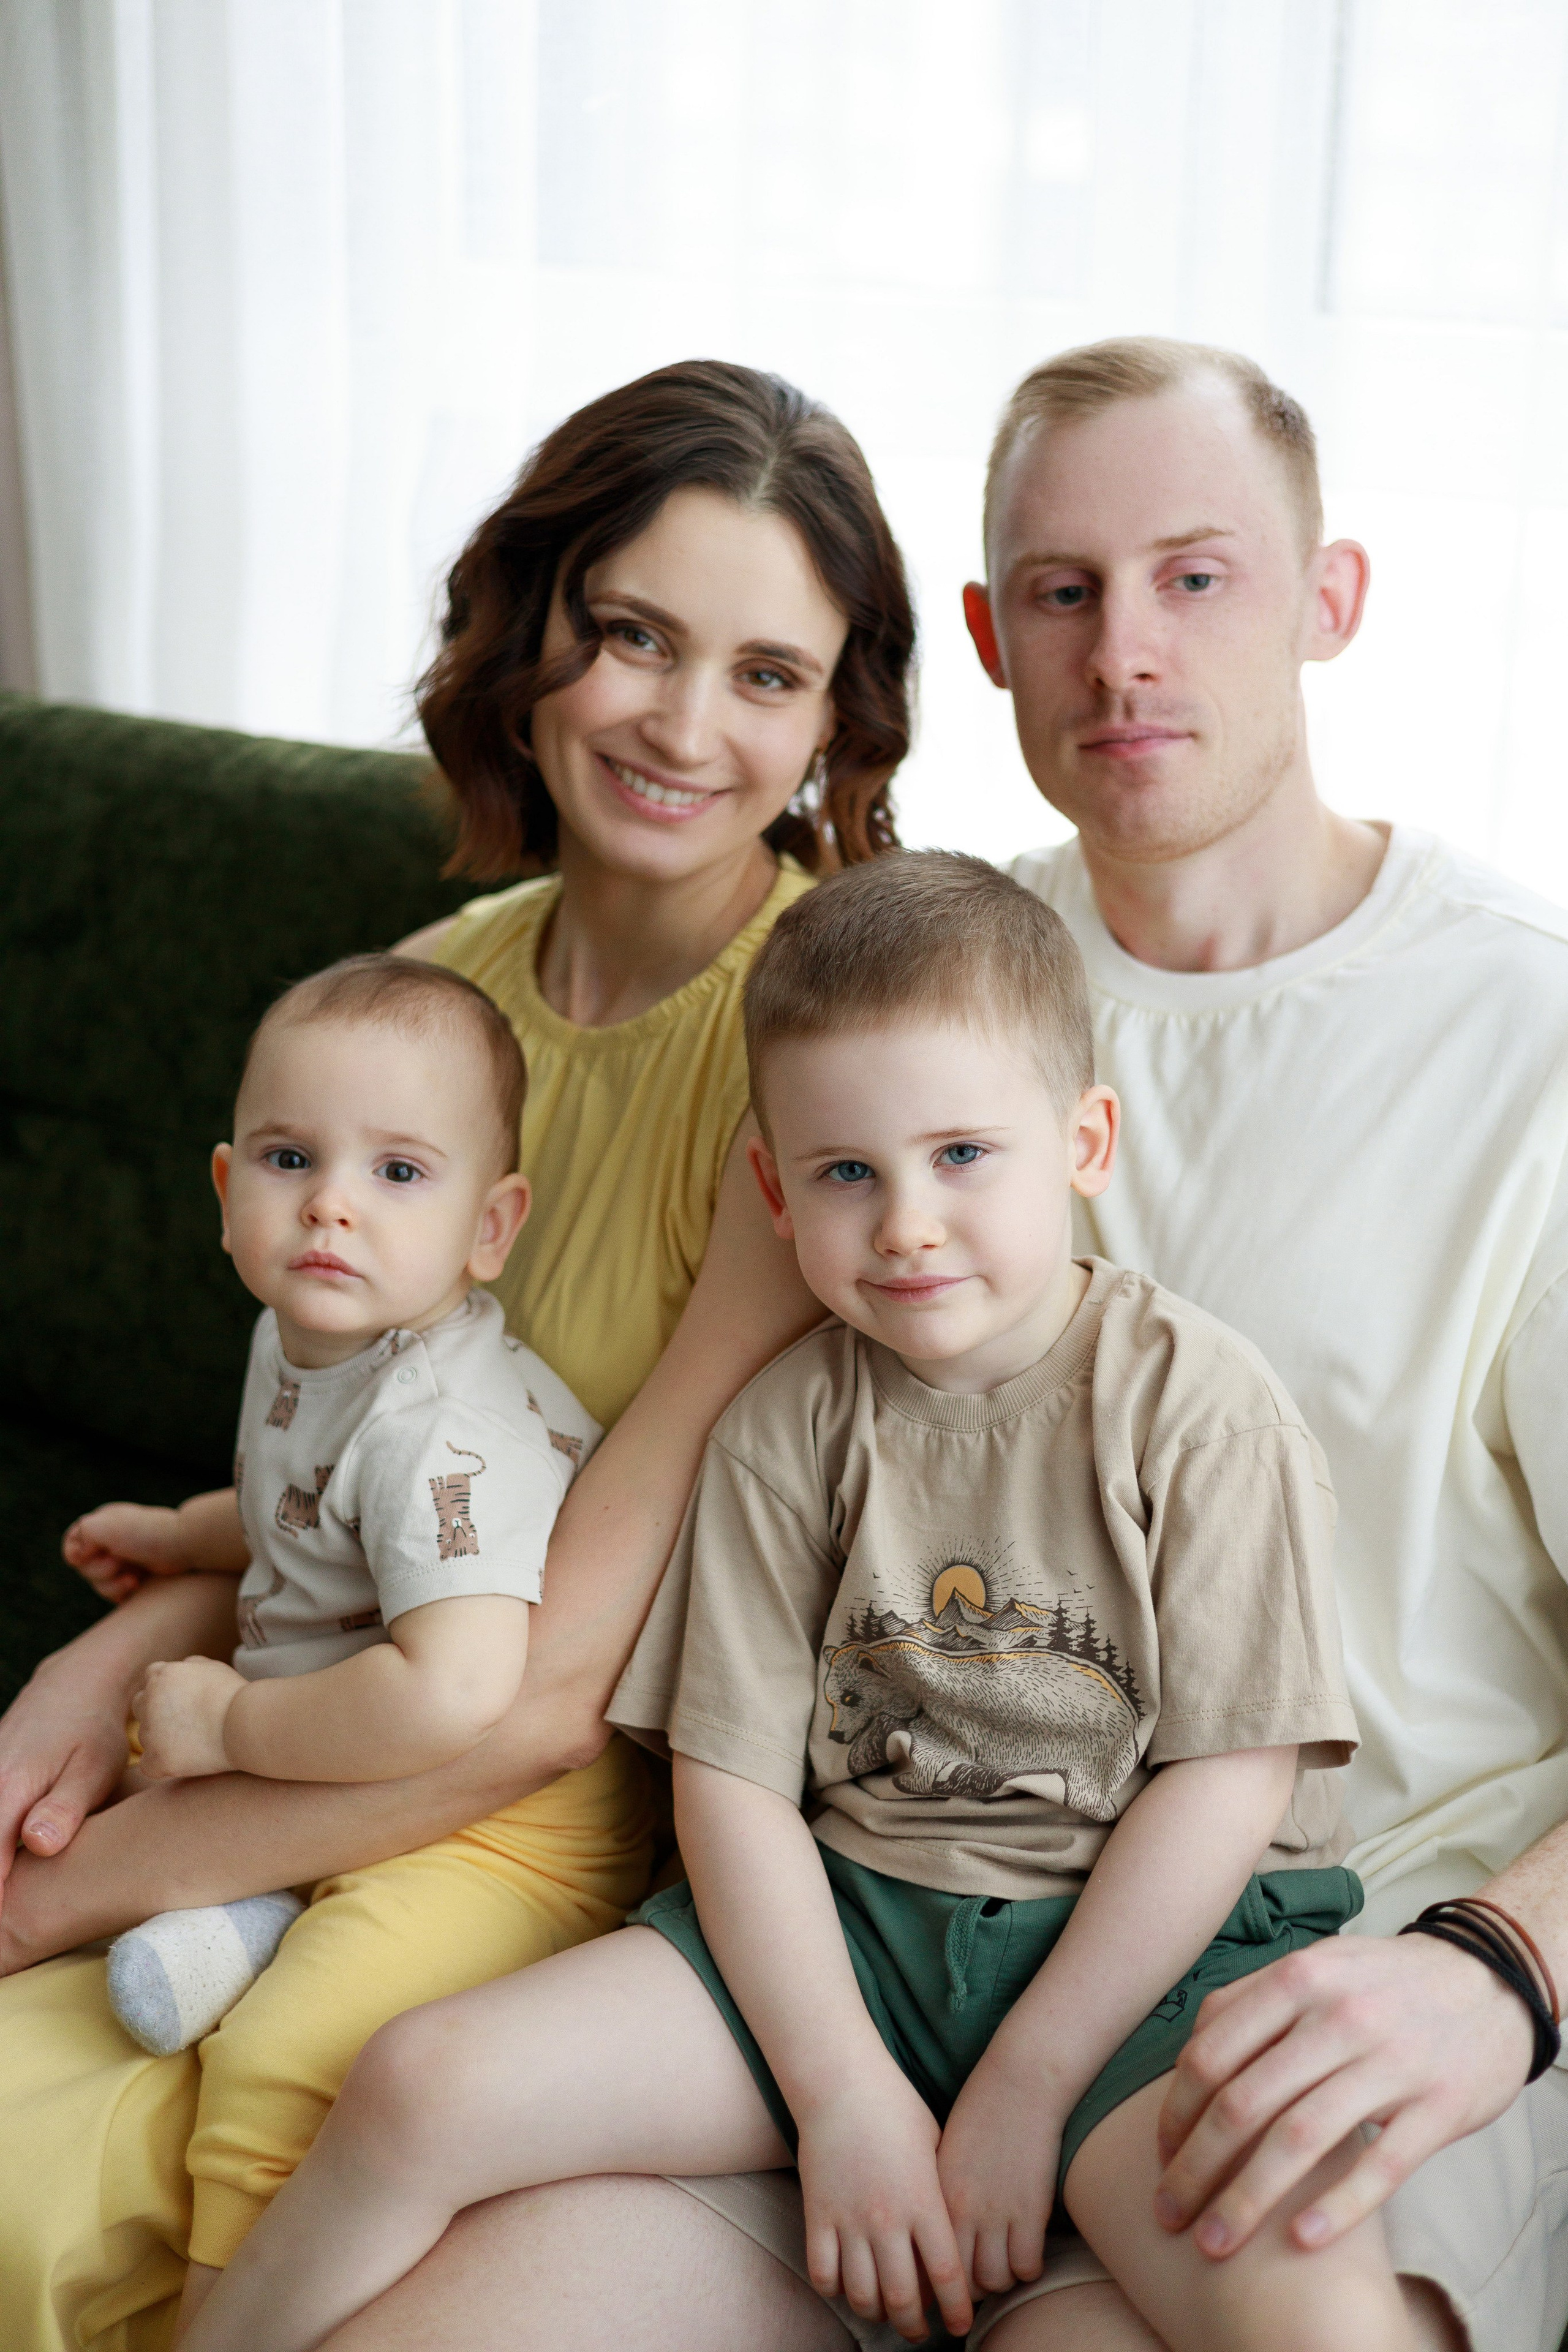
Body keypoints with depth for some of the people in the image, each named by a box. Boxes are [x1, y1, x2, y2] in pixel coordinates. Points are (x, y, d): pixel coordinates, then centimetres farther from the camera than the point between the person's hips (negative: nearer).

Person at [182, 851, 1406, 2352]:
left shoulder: (1200, 1409, -7)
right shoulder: (783, 1434, 3)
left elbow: (1230, 1778, -9)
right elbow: (732, 1776, 1)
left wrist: (1021, 2091, -10)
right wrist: (842, 2094, -9)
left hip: (1161, 1945, -3)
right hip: (845, 1913, 3)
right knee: (425, 2085, -10)